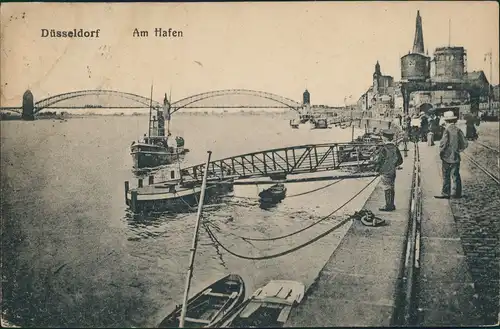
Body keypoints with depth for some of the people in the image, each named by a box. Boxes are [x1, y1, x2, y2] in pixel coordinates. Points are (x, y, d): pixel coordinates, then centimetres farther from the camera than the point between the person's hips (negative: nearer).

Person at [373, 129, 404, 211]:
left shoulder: (383, 149, -20)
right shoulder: (395, 148, 2)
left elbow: (376, 160, -16)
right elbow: (400, 160, 10)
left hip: (385, 172, -7)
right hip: (393, 172, 7)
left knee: (387, 189, 0)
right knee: (391, 189, 15)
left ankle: (388, 206, 6)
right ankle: (391, 205, 24)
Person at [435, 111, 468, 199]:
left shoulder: (447, 130, -14)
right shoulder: (458, 130, 0)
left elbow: (443, 143, -19)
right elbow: (465, 144, 2)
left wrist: (441, 152, -4)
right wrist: (458, 150, 16)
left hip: (447, 157, -5)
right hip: (456, 157, 5)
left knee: (446, 176, 4)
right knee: (456, 175, 11)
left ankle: (445, 193, 8)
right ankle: (457, 193, 17)